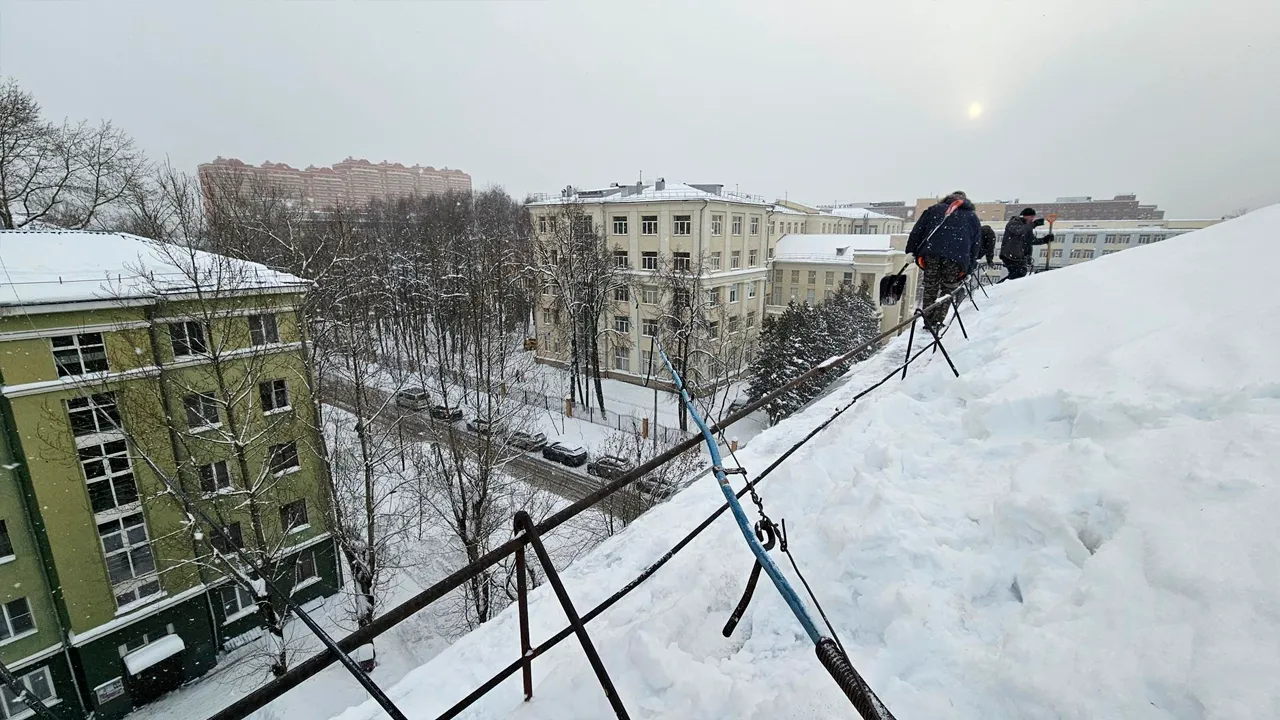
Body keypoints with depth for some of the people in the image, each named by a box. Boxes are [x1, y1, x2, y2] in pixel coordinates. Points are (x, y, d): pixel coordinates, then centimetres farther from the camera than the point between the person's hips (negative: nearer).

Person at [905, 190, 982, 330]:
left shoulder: (936, 209, 24)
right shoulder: (973, 217, 26)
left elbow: (917, 230, 13)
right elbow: (976, 245, 22)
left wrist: (911, 251, 12)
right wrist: (968, 270, 24)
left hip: (931, 252, 0)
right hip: (957, 257, 0)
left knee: (930, 289, 12)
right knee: (947, 291, 12)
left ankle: (928, 322, 12)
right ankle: (936, 323, 5)